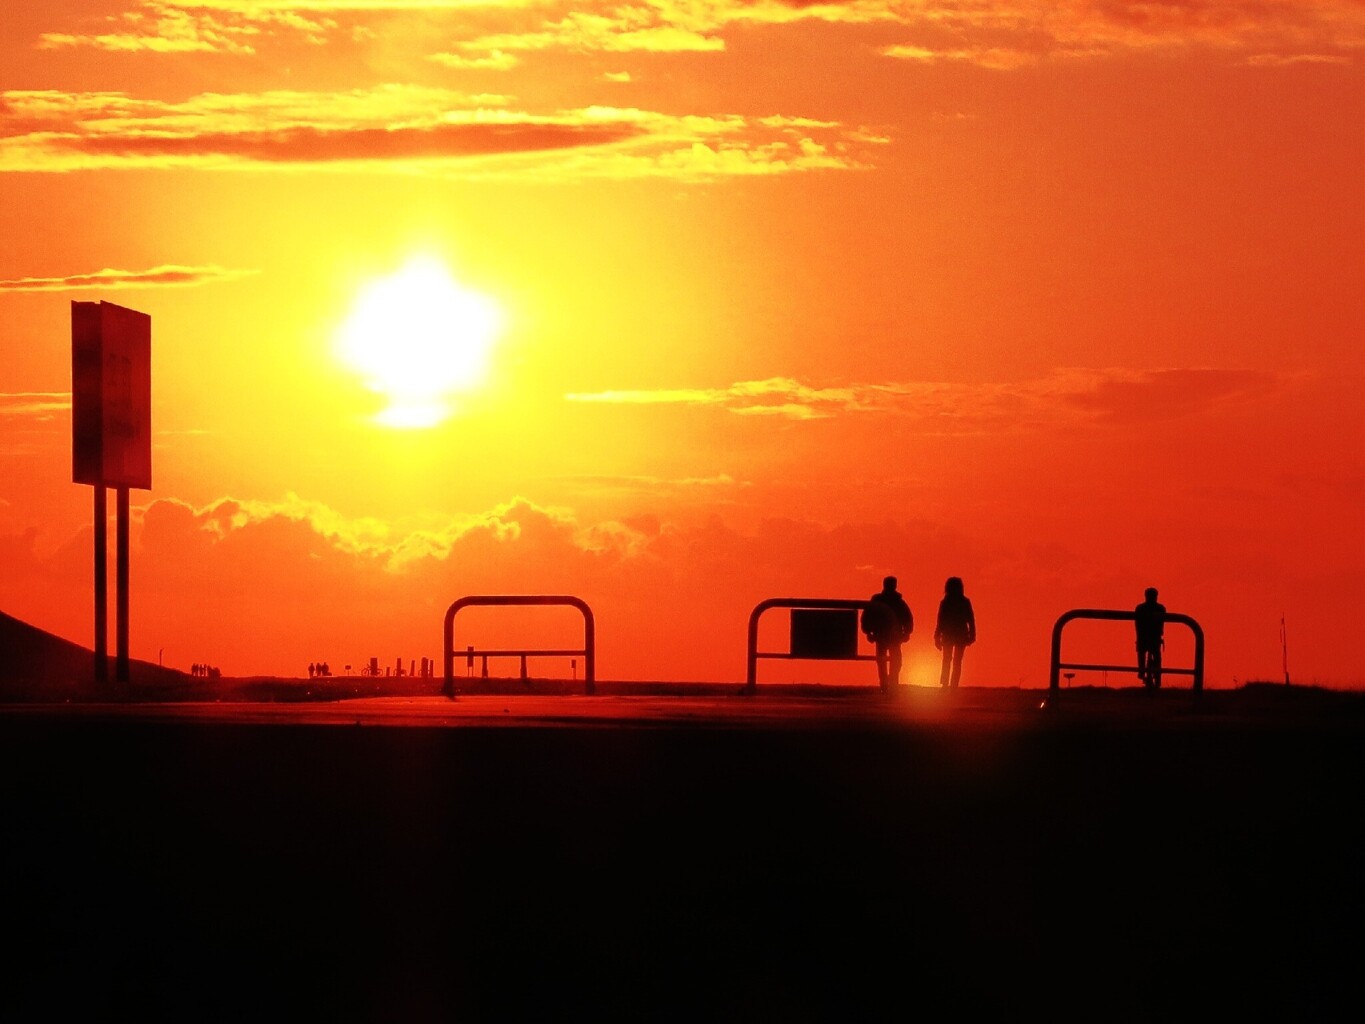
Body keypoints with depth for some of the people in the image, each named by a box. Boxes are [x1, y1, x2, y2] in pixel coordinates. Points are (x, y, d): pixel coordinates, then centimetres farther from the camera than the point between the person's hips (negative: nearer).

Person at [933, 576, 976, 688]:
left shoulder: (944, 603, -6)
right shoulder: (965, 602, -3)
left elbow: (940, 621, -6)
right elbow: (971, 620, -2)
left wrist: (937, 637, 0)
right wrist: (972, 636, 5)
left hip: (948, 636, -1)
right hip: (961, 636, 1)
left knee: (946, 662, 12)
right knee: (957, 663, 7)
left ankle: (944, 684, 3)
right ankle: (953, 686, -1)